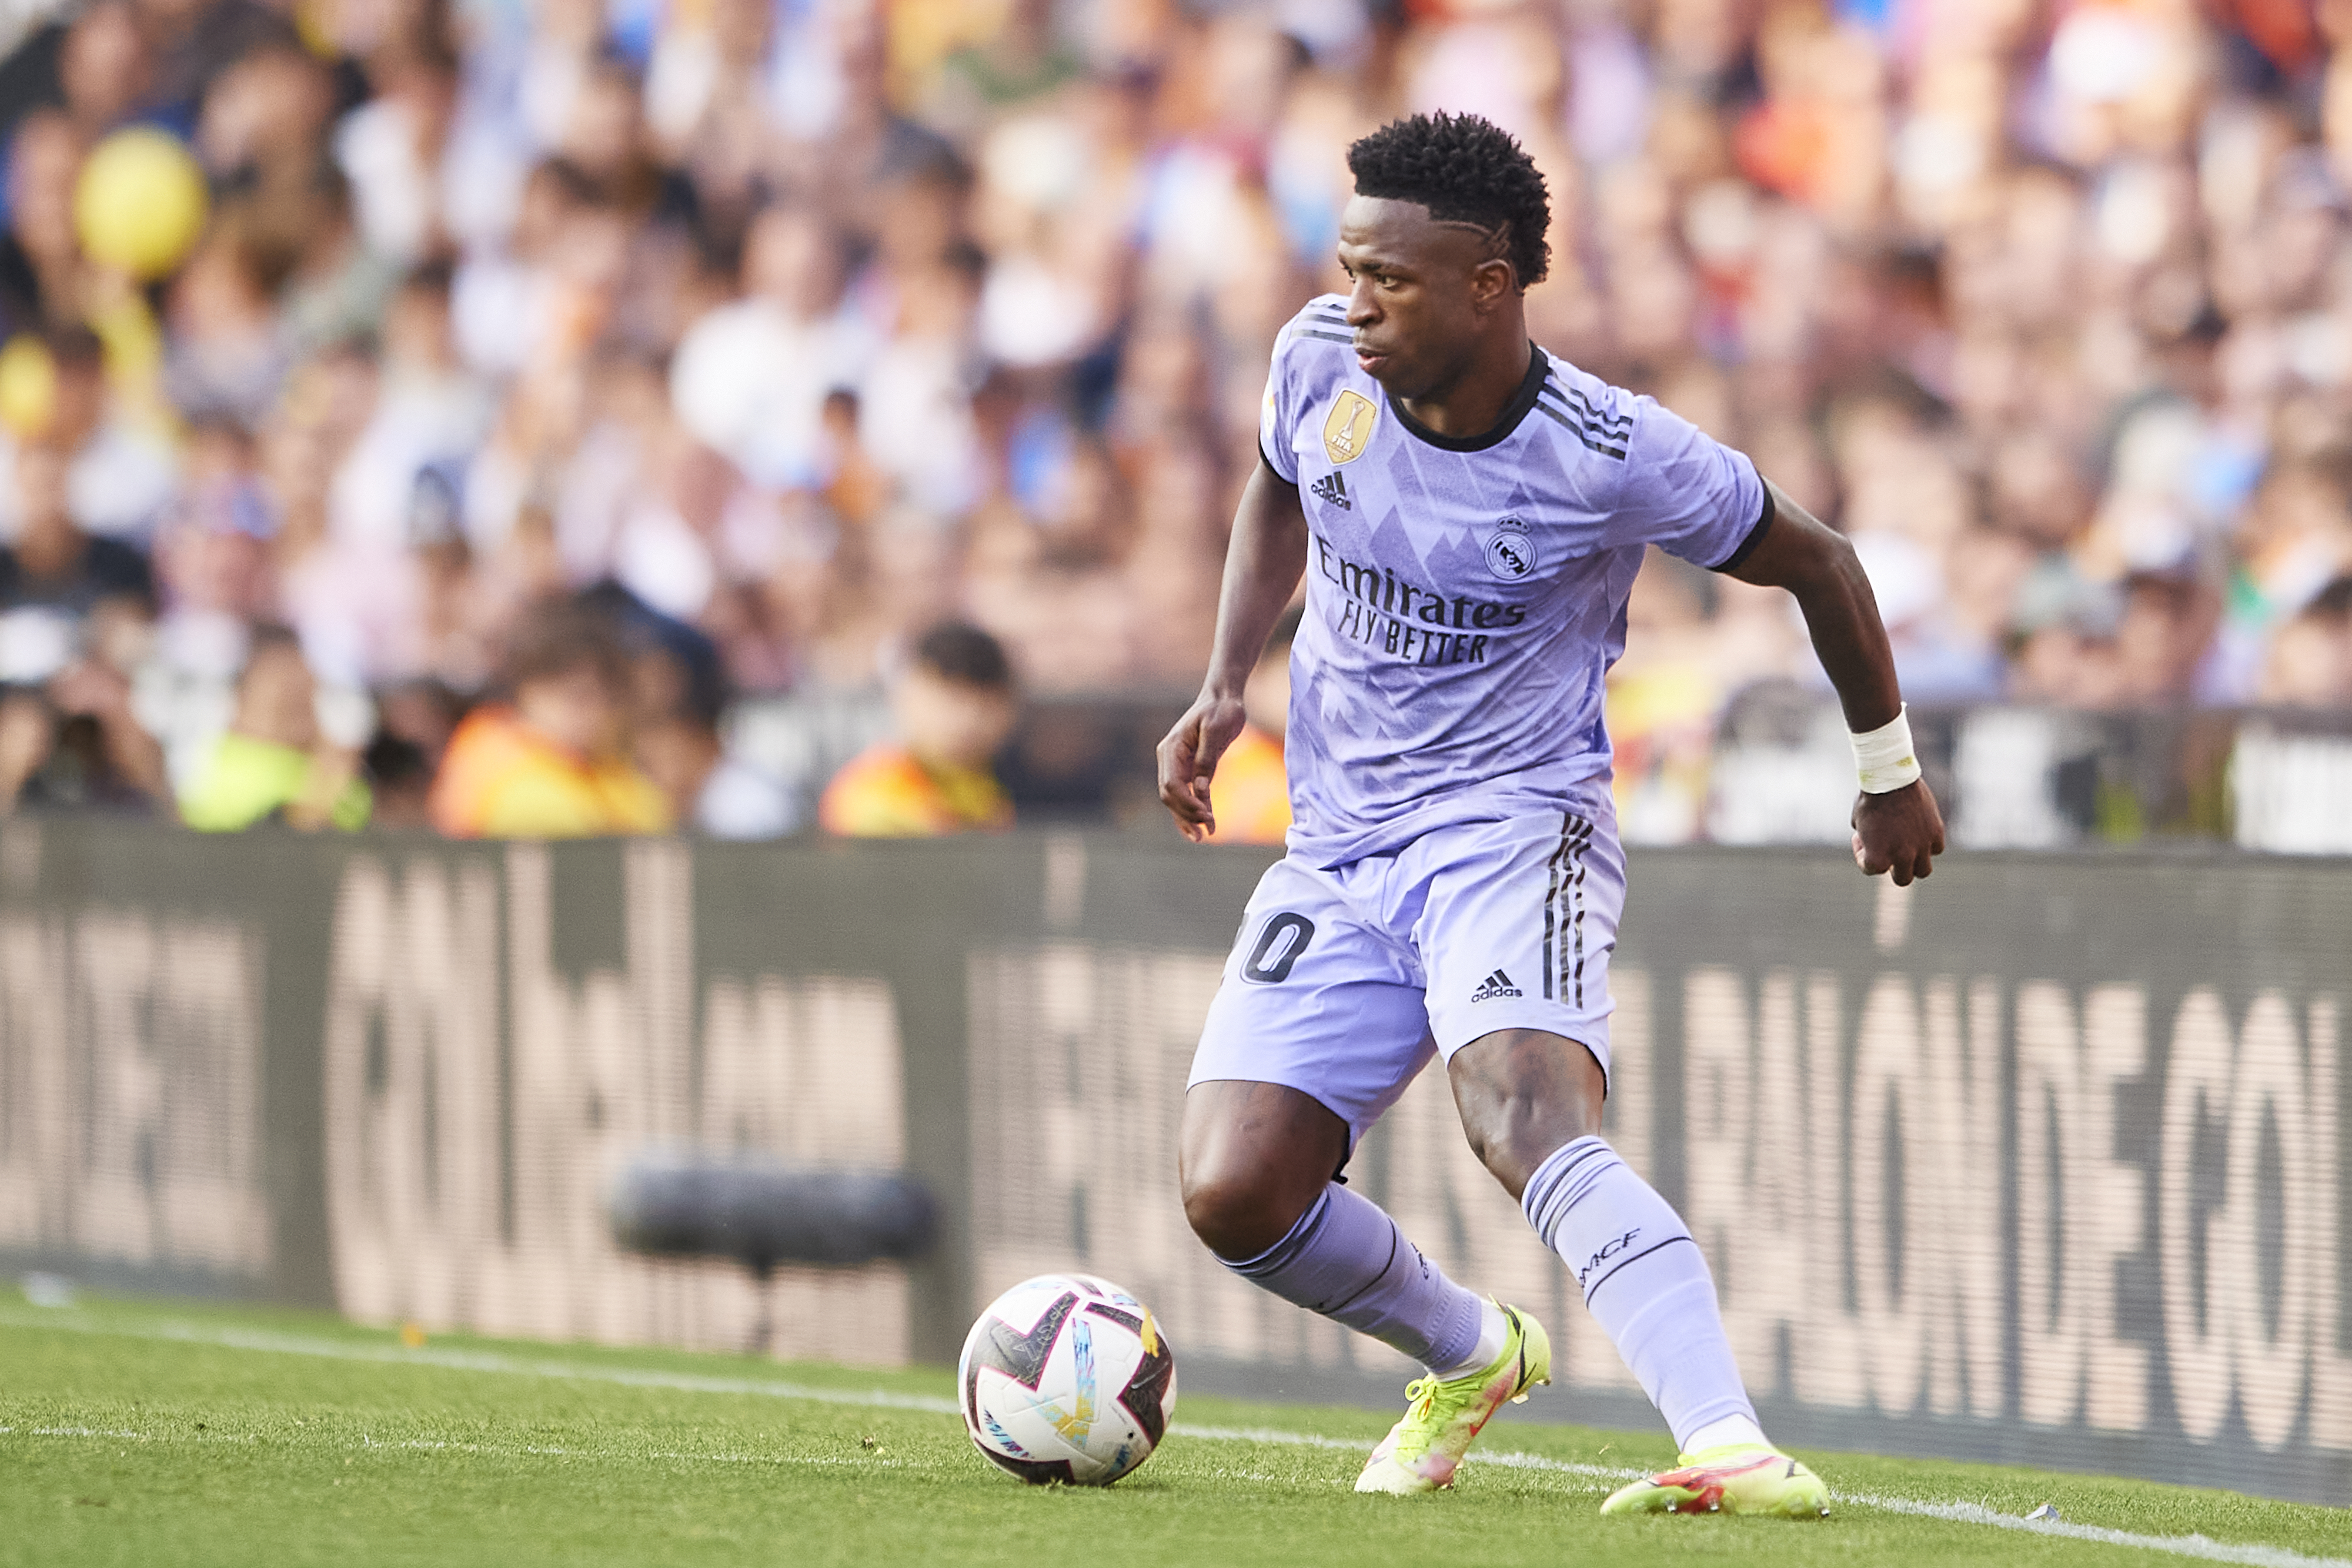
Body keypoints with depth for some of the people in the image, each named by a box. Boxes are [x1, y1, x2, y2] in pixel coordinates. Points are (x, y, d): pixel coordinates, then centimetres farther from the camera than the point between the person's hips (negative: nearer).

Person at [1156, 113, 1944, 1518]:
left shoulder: (1610, 458, -16)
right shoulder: (1323, 362, -3)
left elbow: (1816, 564, 0)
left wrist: (1890, 770, 12)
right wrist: (1226, 690, 9)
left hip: (1516, 824, -6)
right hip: (1337, 846, 6)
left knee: (1527, 1115, -35)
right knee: (1233, 1189, -9)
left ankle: (1731, 1446, -48)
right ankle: (1472, 1357, 21)